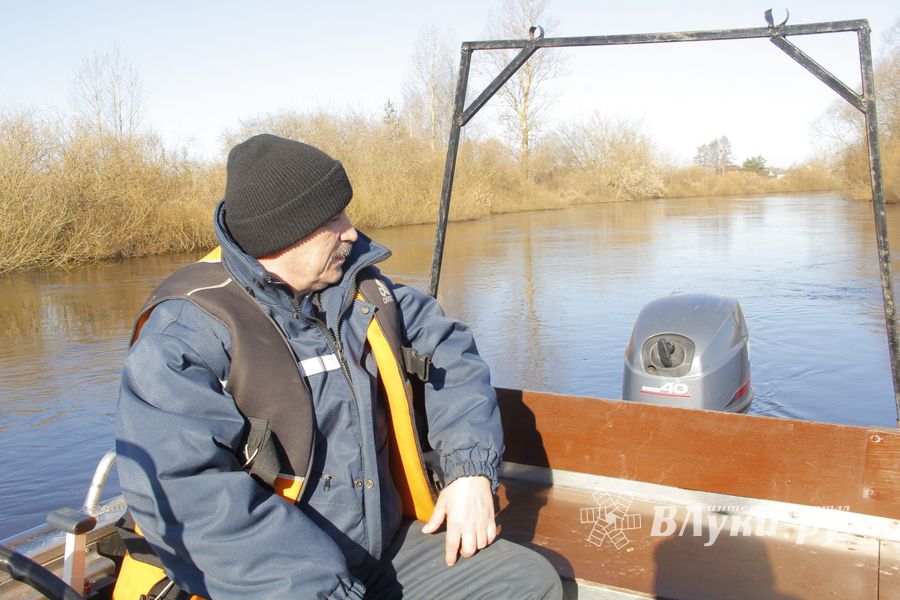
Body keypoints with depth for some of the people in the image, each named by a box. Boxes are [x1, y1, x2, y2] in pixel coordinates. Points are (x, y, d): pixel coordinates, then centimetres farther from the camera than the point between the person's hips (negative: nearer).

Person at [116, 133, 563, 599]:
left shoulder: (360, 292, 4)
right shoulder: (189, 333, -16)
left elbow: (448, 351, 12)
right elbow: (180, 490, -26)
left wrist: (471, 467, -2)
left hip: (388, 551, 6)